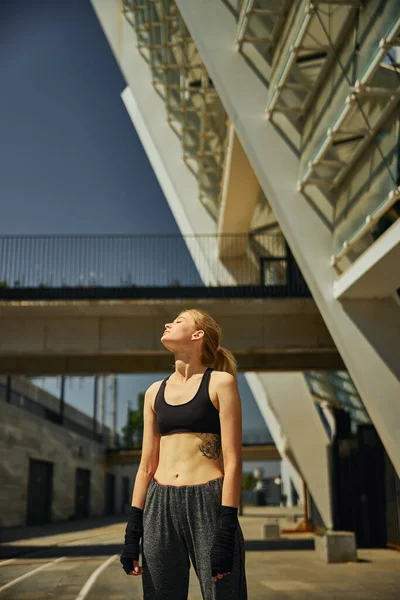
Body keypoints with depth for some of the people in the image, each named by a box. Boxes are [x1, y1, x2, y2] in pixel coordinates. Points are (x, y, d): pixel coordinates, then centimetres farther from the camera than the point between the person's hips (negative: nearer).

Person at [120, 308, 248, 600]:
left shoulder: (220, 382, -2)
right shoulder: (155, 392, 12)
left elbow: (232, 461, -7)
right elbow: (147, 466, 13)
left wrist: (226, 532, -14)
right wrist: (132, 531, 9)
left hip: (208, 504, -4)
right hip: (160, 508, 5)